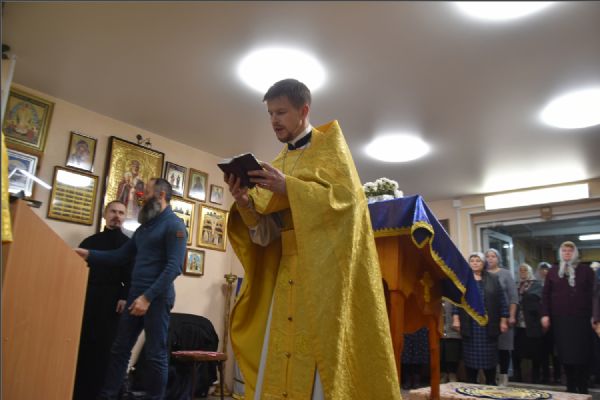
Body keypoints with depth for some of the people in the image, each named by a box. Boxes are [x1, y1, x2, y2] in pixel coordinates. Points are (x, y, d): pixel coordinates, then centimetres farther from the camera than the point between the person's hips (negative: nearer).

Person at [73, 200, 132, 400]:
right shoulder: (90, 241, 18)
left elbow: (132, 275, 0)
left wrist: (126, 297, -13)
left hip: (112, 301, -2)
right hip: (87, 298, 3)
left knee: (105, 347, -2)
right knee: (81, 345, 1)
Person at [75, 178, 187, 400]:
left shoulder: (173, 224, -8)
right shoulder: (145, 226, 19)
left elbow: (174, 266, -18)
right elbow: (120, 255, 19)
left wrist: (148, 297, -22)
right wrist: (88, 254, 8)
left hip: (157, 297, -8)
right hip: (135, 295, 8)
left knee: (156, 355, 1)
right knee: (120, 349, 12)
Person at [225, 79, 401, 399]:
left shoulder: (329, 144, 4)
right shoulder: (277, 164, 18)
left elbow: (346, 196, -13)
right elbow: (266, 232, 10)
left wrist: (288, 187, -19)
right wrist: (245, 203, -9)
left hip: (324, 266, -5)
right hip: (286, 272, 5)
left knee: (320, 363, -7)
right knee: (278, 363, 2)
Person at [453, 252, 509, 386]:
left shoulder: (493, 279, 6)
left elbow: (502, 301, 5)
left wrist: (503, 321, 0)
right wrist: (455, 318, -6)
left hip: (488, 325, 0)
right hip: (469, 325, 0)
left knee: (489, 355, 4)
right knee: (471, 355, 4)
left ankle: (491, 384, 18)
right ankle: (471, 384, 14)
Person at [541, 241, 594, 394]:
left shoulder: (585, 270, 5)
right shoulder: (553, 271, 10)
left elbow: (593, 293, 0)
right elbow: (546, 294, 8)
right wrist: (545, 315, -1)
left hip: (581, 318, -2)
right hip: (560, 319, 2)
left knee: (581, 354, 0)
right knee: (565, 354, 5)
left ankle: (582, 388, 12)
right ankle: (571, 387, 17)